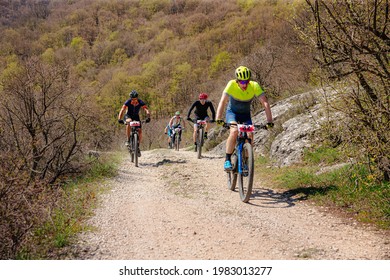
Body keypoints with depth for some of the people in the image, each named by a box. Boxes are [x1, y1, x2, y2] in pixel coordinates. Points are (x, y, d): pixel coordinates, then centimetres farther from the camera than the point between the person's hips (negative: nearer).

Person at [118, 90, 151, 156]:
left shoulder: (141, 102, -24)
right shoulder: (128, 102, -26)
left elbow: (147, 110, -34)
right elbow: (122, 110, -35)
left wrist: (148, 117, -53)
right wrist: (119, 119, -50)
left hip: (136, 116, 2)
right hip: (128, 116, -2)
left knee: (140, 131, -14)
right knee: (129, 122, -37)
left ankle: (138, 147, 4)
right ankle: (128, 140, -26)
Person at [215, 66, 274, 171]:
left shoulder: (255, 86, -24)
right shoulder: (231, 85, -27)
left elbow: (265, 103, -28)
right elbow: (222, 101, -33)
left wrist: (269, 121, -38)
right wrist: (218, 118, -46)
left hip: (245, 114, 2)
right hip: (232, 112, -2)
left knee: (250, 135, -19)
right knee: (234, 131, -30)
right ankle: (227, 160, -21)